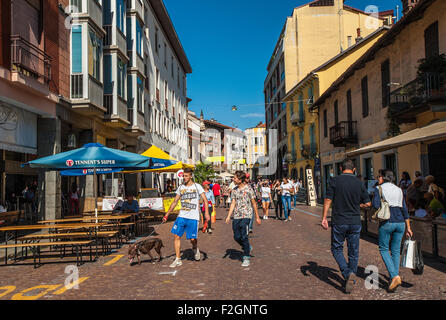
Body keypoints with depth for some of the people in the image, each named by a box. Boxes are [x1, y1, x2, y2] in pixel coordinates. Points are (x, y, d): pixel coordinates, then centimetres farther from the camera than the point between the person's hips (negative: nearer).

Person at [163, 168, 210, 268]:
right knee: (176, 236, -3)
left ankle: (195, 248, 32)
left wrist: (206, 212, -19)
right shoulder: (181, 187, 11)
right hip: (181, 216, 4)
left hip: (193, 217, -4)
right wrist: (167, 215, 15)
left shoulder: (197, 186, -1)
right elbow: (175, 202, 18)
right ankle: (178, 260, 7)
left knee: (192, 239, -4)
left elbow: (205, 200, -4)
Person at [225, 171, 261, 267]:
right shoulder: (234, 190, 9)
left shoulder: (248, 189, -6)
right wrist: (229, 216, -1)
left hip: (246, 216, -5)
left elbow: (254, 203, 0)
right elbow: (233, 203, 8)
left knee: (244, 237, -9)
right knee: (236, 237, 5)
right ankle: (248, 248, 33)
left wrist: (257, 217, 2)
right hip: (236, 216, 5)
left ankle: (246, 258, 4)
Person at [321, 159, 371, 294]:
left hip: (339, 222, -2)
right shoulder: (359, 183, 1)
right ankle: (351, 279, 18)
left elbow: (328, 200, -9)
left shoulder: (334, 181, -6)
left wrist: (324, 218, -3)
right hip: (355, 222, 2)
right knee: (354, 251, 12)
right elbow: (367, 203, 5)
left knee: (337, 248, 11)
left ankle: (347, 273, -8)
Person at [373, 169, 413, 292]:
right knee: (396, 250, 13)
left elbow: (376, 205, -15)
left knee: (384, 249, 6)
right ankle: (395, 276, 14)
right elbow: (404, 210, 11)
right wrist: (408, 227, 14)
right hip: (400, 222, 5)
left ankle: (394, 276, -9)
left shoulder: (379, 189, -2)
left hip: (386, 223, -5)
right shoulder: (399, 190, 13)